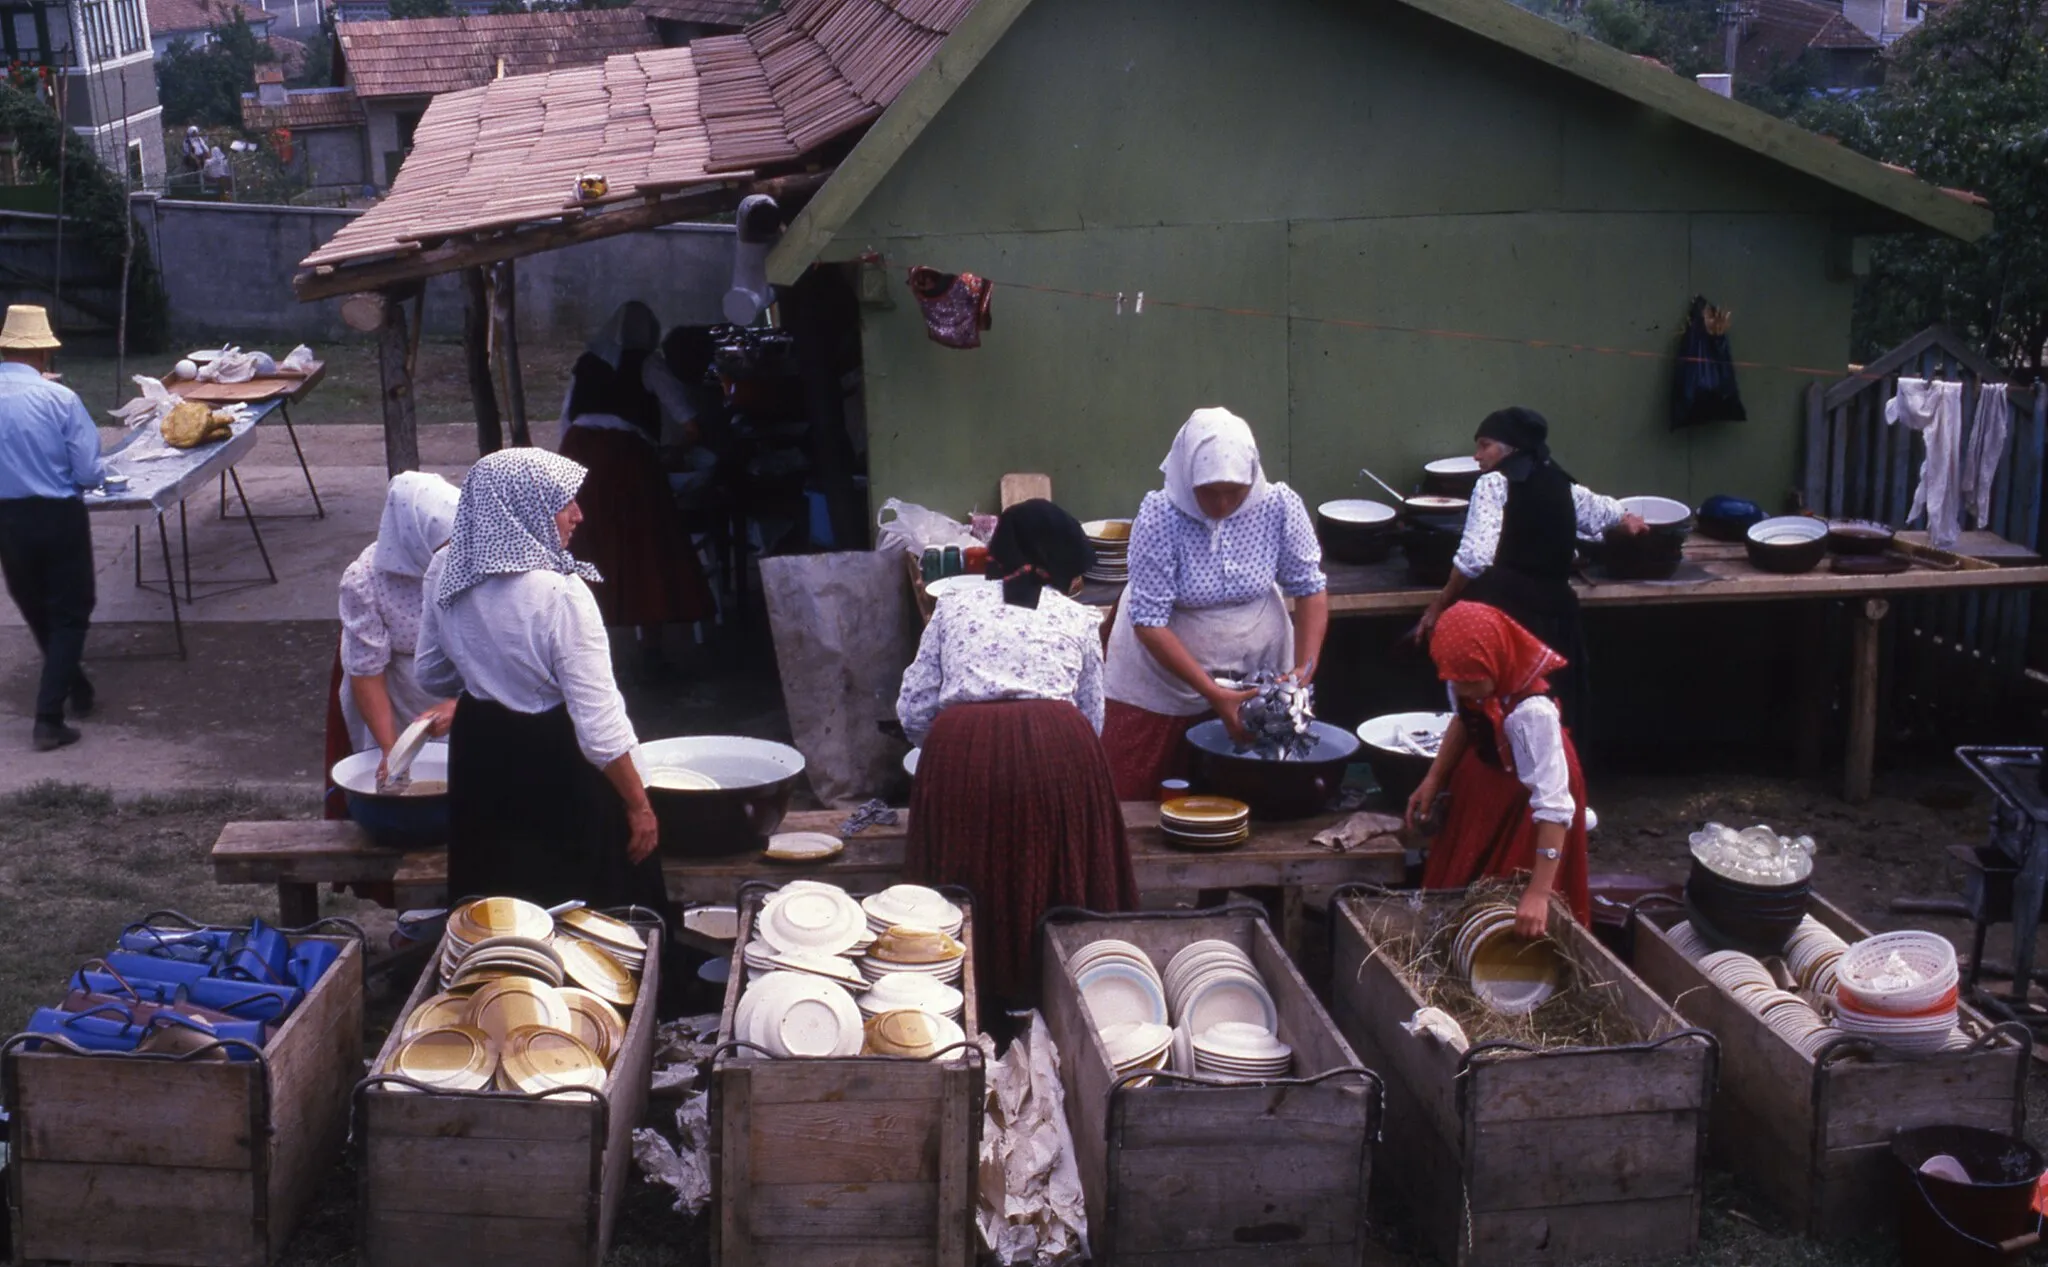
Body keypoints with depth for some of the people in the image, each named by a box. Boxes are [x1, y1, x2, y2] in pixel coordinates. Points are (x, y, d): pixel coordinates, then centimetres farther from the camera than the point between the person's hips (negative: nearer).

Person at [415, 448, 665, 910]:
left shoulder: (446, 571, -7)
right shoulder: (559, 595, -27)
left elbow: (431, 673, 10)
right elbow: (599, 724, -24)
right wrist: (638, 804, -13)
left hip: (478, 751, 7)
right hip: (556, 766, -7)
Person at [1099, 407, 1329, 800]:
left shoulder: (1280, 507, -19)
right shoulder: (1159, 518, -25)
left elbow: (1311, 589, -7)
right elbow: (1149, 622, -24)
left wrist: (1304, 669, -19)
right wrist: (1213, 693, -27)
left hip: (1257, 672, 2)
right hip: (1162, 676, -2)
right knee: (1131, 798, 3)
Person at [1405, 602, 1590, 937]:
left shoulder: (1532, 712, -42)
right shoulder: (1471, 676, -23)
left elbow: (1553, 804, -43)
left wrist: (1539, 892, -45)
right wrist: (1433, 778, -4)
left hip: (1523, 800, -6)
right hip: (1484, 774, 6)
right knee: (1458, 883, 20)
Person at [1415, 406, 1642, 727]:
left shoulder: (1494, 483, -2)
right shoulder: (1563, 485, 19)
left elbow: (1475, 557, -16)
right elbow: (1604, 510, 41)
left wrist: (1441, 604, -4)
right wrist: (1626, 519, 64)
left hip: (1502, 607, -7)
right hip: (1554, 611, 7)